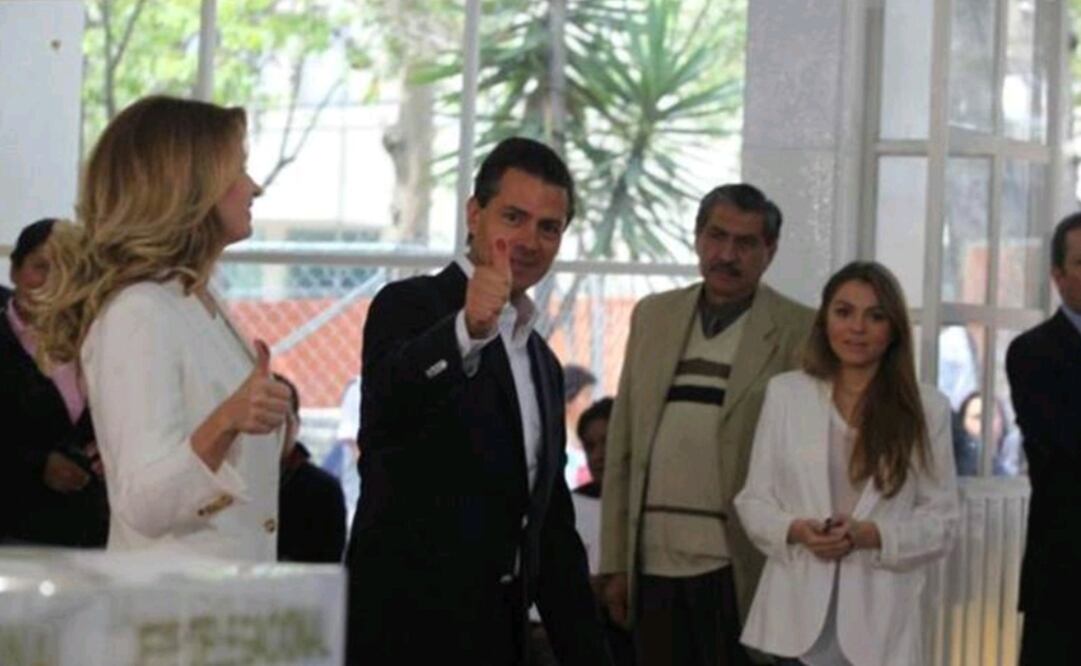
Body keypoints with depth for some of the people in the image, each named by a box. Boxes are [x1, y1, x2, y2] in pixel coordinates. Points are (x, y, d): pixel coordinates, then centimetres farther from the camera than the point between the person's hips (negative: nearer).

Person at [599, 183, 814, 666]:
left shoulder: (797, 332, 0)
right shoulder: (653, 316, 13)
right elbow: (621, 446, 13)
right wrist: (615, 561, 9)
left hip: (736, 567, -4)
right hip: (654, 563, 4)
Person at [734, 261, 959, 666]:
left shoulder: (927, 409, 5)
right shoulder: (785, 394, 8)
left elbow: (942, 519, 3)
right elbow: (753, 500, 9)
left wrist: (870, 535, -14)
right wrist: (795, 529, -12)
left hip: (879, 621, 0)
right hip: (796, 616, 0)